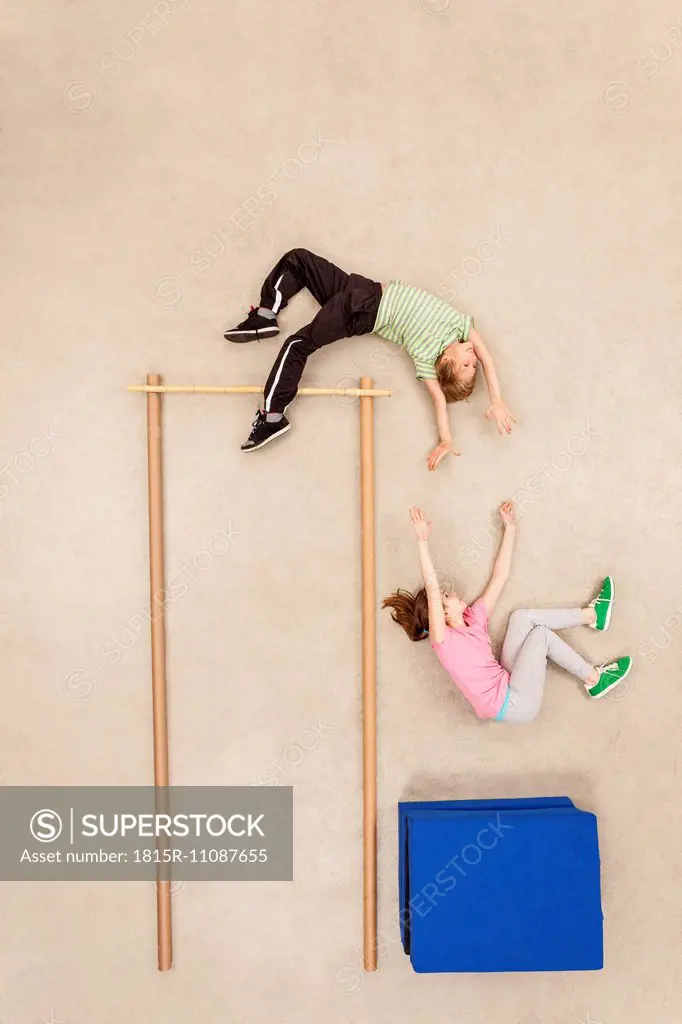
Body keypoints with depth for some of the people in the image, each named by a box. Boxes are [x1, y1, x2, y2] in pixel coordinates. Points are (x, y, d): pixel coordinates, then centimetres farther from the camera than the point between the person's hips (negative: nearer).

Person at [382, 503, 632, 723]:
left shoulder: (473, 620, 11)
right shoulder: (442, 640, -11)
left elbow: (499, 577, 14)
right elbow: (431, 590, -26)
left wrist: (510, 527, 14)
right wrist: (423, 541, -34)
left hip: (509, 687, 8)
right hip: (514, 705, -8)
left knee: (522, 617, 3)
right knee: (540, 633, -9)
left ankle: (591, 614, 10)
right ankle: (595, 679, 7)